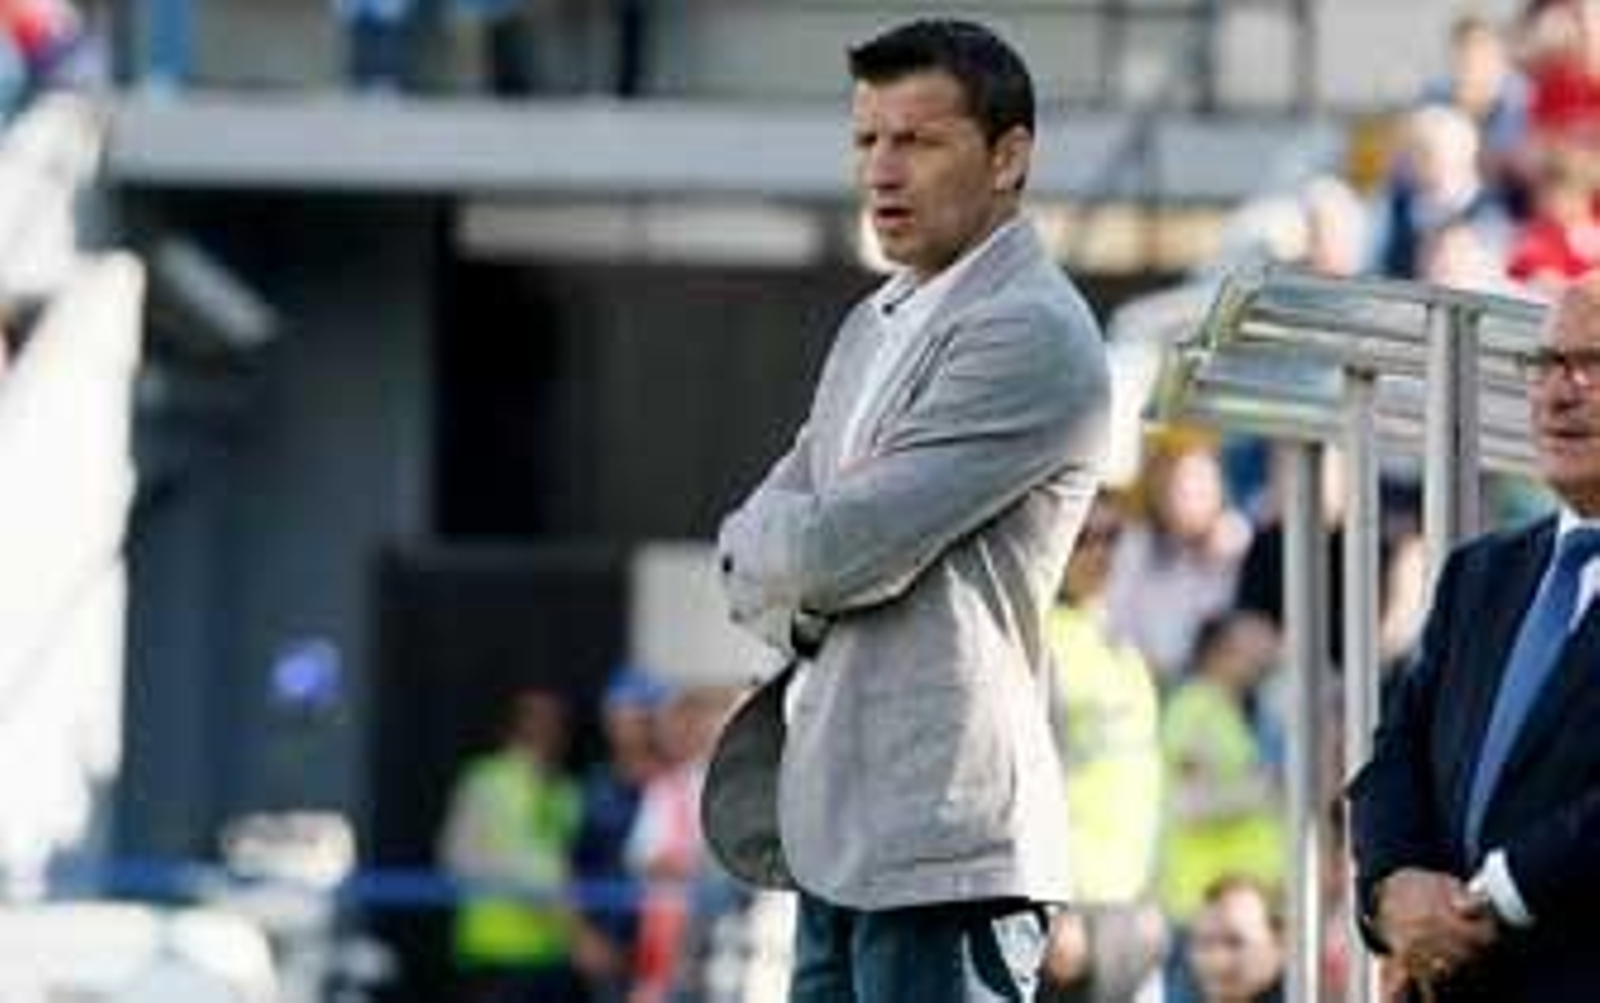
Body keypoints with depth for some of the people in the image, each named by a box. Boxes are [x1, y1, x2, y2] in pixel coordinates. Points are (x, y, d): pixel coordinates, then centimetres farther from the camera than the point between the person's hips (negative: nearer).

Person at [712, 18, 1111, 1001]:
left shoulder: (1031, 335, -13)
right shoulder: (877, 325, 19)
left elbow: (844, 546, -19)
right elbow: (756, 557, 16)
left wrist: (762, 539, 3)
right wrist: (805, 601, -5)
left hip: (948, 842, -9)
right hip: (840, 839, 9)